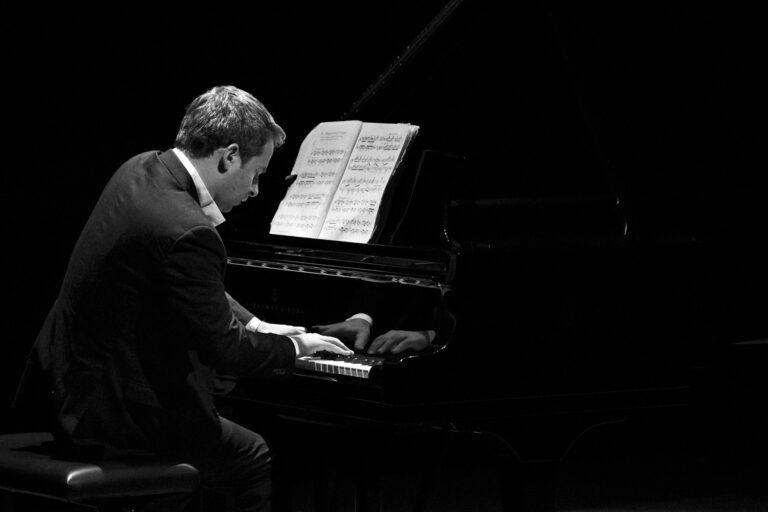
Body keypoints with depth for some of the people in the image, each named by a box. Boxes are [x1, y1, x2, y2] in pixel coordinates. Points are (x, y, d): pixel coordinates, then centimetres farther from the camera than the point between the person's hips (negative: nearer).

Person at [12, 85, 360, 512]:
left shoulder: (141, 171, 2)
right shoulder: (186, 233, -27)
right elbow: (224, 349, -19)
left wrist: (255, 325, 14)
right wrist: (295, 346, -3)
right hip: (113, 415, -10)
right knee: (257, 461, 7)